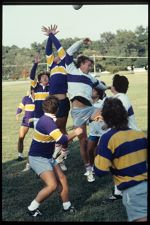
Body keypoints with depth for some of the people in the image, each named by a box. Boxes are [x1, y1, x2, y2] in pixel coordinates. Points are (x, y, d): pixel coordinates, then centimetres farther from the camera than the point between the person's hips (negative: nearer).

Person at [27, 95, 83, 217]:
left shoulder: (48, 119, 5)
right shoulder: (47, 121, -26)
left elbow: (57, 137, 22)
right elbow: (62, 139, -29)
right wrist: (75, 133, -15)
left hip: (47, 157, 10)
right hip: (38, 158, -10)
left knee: (62, 179, 8)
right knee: (52, 185, -18)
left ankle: (67, 205, 23)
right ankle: (32, 208, -1)